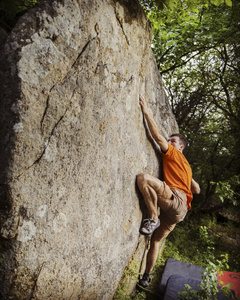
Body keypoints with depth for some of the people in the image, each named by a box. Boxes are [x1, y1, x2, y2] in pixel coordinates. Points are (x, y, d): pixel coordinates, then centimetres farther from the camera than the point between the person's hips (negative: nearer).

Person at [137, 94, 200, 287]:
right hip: (178, 212, 10)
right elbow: (197, 189, 33)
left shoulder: (174, 154, 8)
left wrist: (147, 112, -7)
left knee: (143, 177, -31)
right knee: (155, 240, 18)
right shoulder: (186, 167, 32)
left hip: (176, 199, -10)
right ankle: (146, 277, 31)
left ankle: (153, 219, -22)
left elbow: (158, 136, -7)